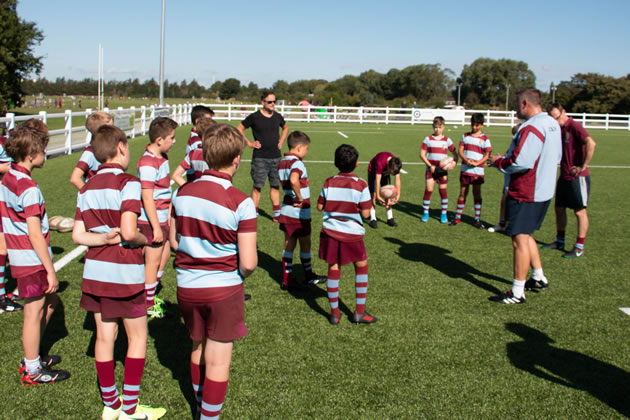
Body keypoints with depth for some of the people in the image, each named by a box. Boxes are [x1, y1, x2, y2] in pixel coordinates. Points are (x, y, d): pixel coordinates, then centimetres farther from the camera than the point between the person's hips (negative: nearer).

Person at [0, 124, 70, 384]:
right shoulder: (28, 188, -22)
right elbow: (34, 235, -23)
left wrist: (47, 221, 20)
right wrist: (51, 270, -19)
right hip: (32, 260, -9)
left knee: (50, 301, 21)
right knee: (34, 312, 3)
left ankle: (32, 358, 32)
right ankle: (33, 372, 17)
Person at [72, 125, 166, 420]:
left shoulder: (87, 187, 7)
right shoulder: (128, 183, -15)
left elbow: (78, 235, 2)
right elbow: (129, 232, -25)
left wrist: (105, 238, -5)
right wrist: (144, 240, -6)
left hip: (94, 271, 6)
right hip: (125, 273, -6)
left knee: (105, 337, 13)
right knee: (138, 337, 8)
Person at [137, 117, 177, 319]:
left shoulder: (162, 157, 8)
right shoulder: (148, 164, -22)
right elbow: (147, 198, -24)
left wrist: (168, 214, 25)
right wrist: (156, 227, -23)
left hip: (161, 218, 10)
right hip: (152, 220, -10)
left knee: (164, 255, 20)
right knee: (153, 261, 1)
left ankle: (151, 294, 35)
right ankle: (148, 305, 15)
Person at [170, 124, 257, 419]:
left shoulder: (182, 192, -3)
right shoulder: (240, 203, -18)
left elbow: (174, 241, 8)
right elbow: (248, 262, -18)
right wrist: (239, 271, 3)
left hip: (187, 286, 6)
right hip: (223, 289, -5)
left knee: (198, 348, 25)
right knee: (218, 361, 7)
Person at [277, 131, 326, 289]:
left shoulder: (282, 162, 8)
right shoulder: (297, 163, -20)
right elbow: (294, 180, -38)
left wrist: (293, 195, 5)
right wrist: (300, 198, -24)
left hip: (286, 210, 8)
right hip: (299, 212, -8)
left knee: (289, 244, 12)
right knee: (305, 244, 10)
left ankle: (287, 279, 14)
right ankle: (309, 276, 25)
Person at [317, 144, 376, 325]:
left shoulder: (329, 183, -2)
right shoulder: (361, 185, -11)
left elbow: (320, 206, 3)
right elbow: (365, 213, -12)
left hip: (330, 232, 2)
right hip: (352, 235, -2)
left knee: (333, 270, 9)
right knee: (361, 267, 15)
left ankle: (334, 313, 16)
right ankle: (359, 312, 16)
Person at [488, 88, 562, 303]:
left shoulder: (531, 128, -22)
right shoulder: (552, 124, 10)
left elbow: (521, 162, -27)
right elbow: (556, 158, 19)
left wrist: (499, 162, -9)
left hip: (525, 195, -10)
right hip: (544, 191, 10)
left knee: (519, 241, -4)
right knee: (525, 236, 24)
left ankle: (517, 293, 2)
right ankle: (539, 278, 32)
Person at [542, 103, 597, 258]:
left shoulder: (574, 126, -16)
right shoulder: (559, 129, 10)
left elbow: (591, 143, -31)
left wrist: (583, 167, -25)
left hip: (577, 177, -9)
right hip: (564, 176, 9)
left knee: (580, 211, 0)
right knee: (559, 208, 16)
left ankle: (579, 248, 6)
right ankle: (560, 241, 31)